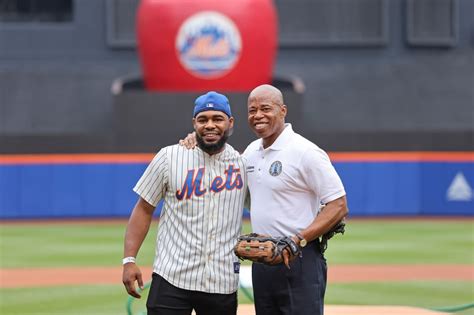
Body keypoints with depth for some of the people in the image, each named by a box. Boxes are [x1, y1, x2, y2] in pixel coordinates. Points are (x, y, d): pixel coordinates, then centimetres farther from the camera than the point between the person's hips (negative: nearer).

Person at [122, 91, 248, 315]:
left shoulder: (244, 164, 5)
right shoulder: (169, 157, 1)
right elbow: (144, 210, 4)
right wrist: (129, 260, -3)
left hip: (223, 282, 2)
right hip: (171, 278, -2)